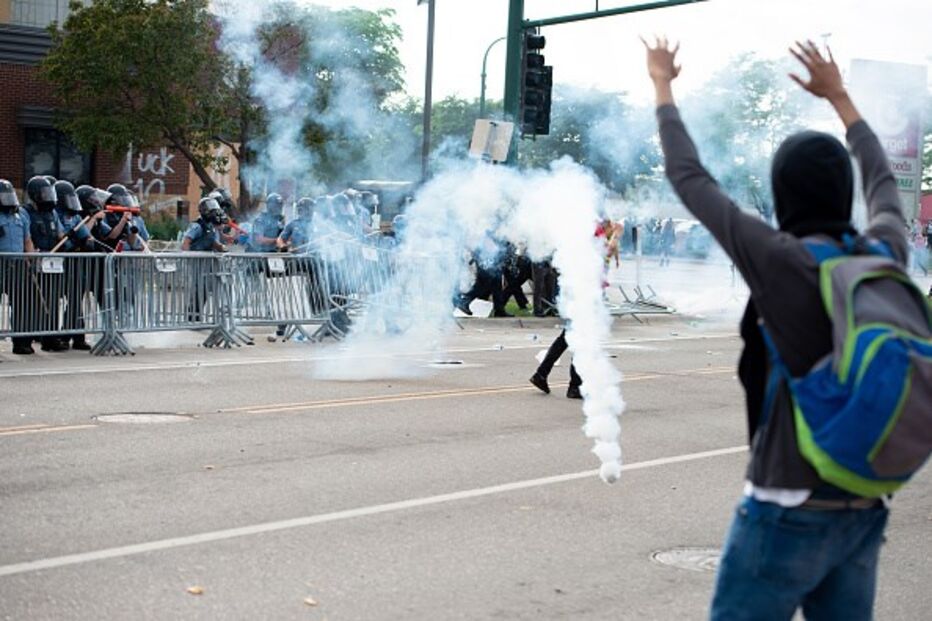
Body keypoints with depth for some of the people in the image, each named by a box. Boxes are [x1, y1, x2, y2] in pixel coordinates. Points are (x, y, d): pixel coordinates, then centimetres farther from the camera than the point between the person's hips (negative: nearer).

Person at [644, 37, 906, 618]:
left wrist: (663, 85, 11)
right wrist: (837, 94, 35)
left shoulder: (782, 261, -13)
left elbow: (690, 178, -3)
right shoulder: (884, 255, 1)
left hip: (790, 508, -6)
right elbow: (882, 181, 23)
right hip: (864, 509, 6)